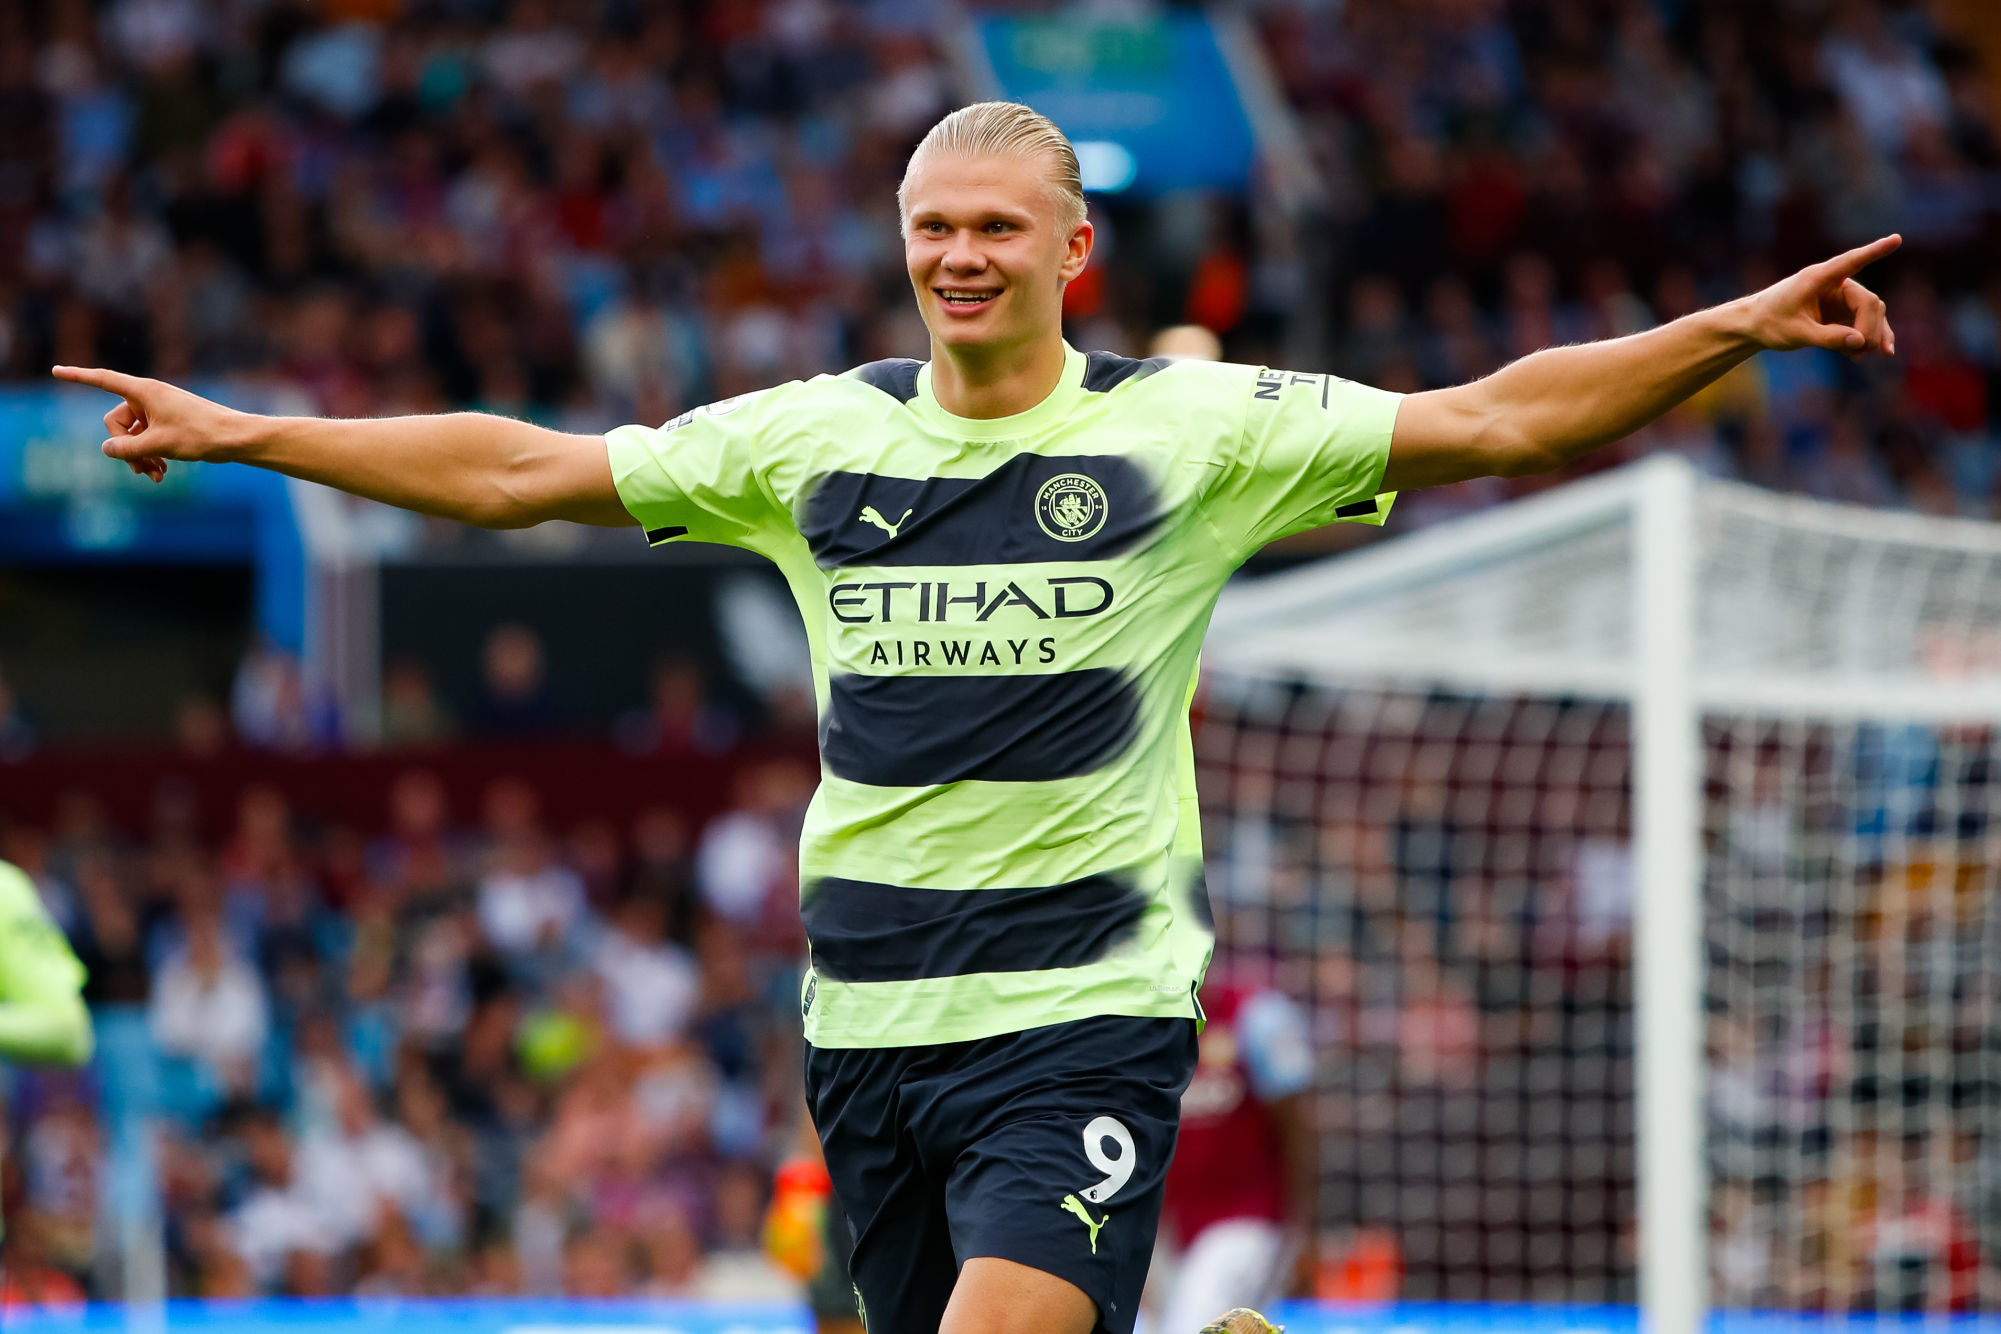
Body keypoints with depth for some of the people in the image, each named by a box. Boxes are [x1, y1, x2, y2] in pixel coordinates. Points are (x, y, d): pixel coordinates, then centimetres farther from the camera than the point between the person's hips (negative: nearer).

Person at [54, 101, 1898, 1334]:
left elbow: (1495, 420, -3)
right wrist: (240, 435, 11)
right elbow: (519, 469, 13)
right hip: (869, 1012, 4)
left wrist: (1731, 330, -15)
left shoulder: (1196, 430, -1)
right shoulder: (812, 440, 8)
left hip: (1087, 1018, -4)